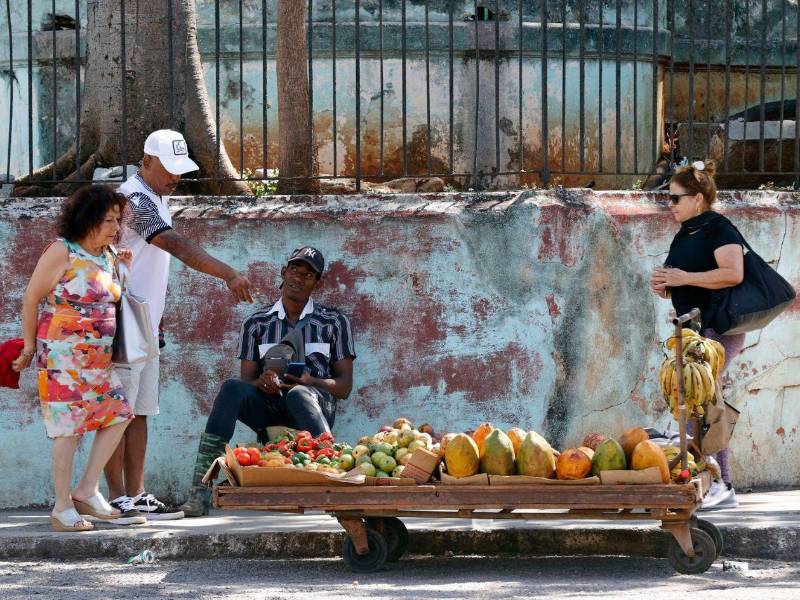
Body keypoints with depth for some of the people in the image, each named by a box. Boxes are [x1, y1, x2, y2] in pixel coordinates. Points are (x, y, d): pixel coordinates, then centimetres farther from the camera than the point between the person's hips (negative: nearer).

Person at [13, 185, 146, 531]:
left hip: (100, 358, 8)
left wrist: (123, 270, 8)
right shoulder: (62, 252, -11)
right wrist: (29, 347, 0)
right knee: (68, 427, -7)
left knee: (118, 415, 4)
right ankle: (62, 509, -2)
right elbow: (31, 299, -6)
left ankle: (87, 491, 12)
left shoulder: (107, 255, 11)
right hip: (63, 356, -8)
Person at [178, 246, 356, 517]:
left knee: (298, 393, -36)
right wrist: (262, 383, -14)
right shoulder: (257, 323, 15)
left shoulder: (334, 322, 12)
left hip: (315, 404, -2)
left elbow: (344, 386, 7)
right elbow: (247, 380, 11)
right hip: (269, 408, 2)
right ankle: (200, 492, -39)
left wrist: (311, 382, -14)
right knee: (232, 389, -29)